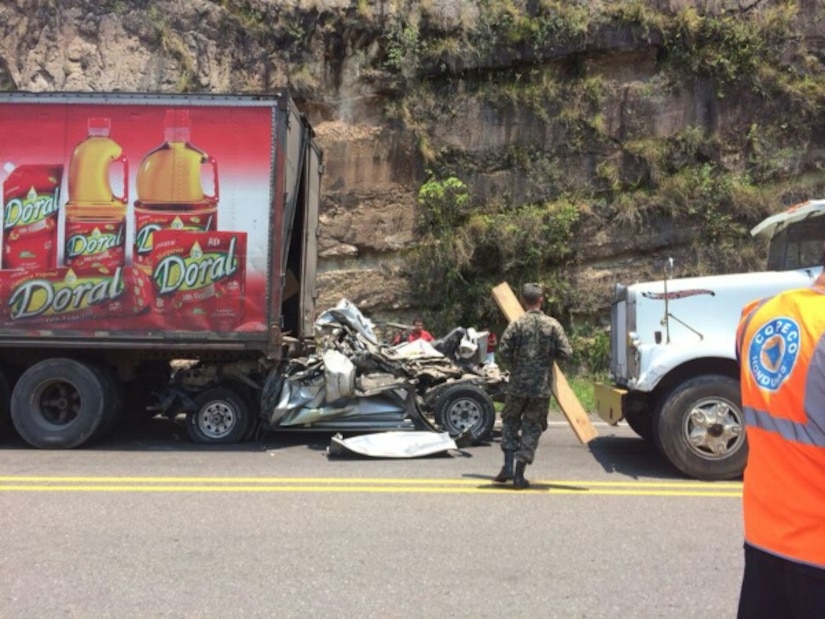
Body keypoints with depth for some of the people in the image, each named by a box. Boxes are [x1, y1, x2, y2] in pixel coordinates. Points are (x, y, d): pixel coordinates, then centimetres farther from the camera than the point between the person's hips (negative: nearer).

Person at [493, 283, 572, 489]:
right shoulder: (553, 325, -3)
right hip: (543, 387, 1)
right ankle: (519, 474, 8)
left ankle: (508, 466, 11)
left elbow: (503, 353, -10)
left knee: (510, 420, 19)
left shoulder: (516, 324, -7)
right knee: (532, 427, 9)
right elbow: (565, 352, -4)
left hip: (518, 384, 0)